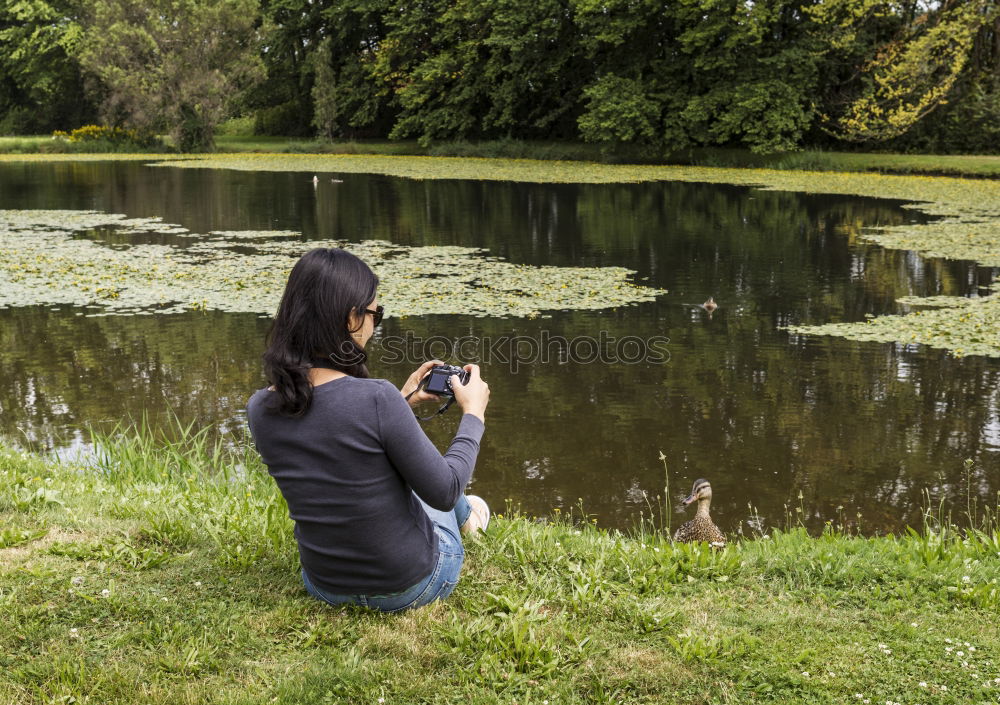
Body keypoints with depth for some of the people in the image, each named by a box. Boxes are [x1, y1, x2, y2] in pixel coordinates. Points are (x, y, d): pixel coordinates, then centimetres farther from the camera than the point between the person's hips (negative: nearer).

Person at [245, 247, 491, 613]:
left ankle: (462, 513, 59)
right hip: (409, 588, -4)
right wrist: (473, 414, -4)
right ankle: (463, 516, 61)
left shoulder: (259, 408, -10)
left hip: (326, 586, 5)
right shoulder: (377, 398, -30)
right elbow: (444, 492, -19)